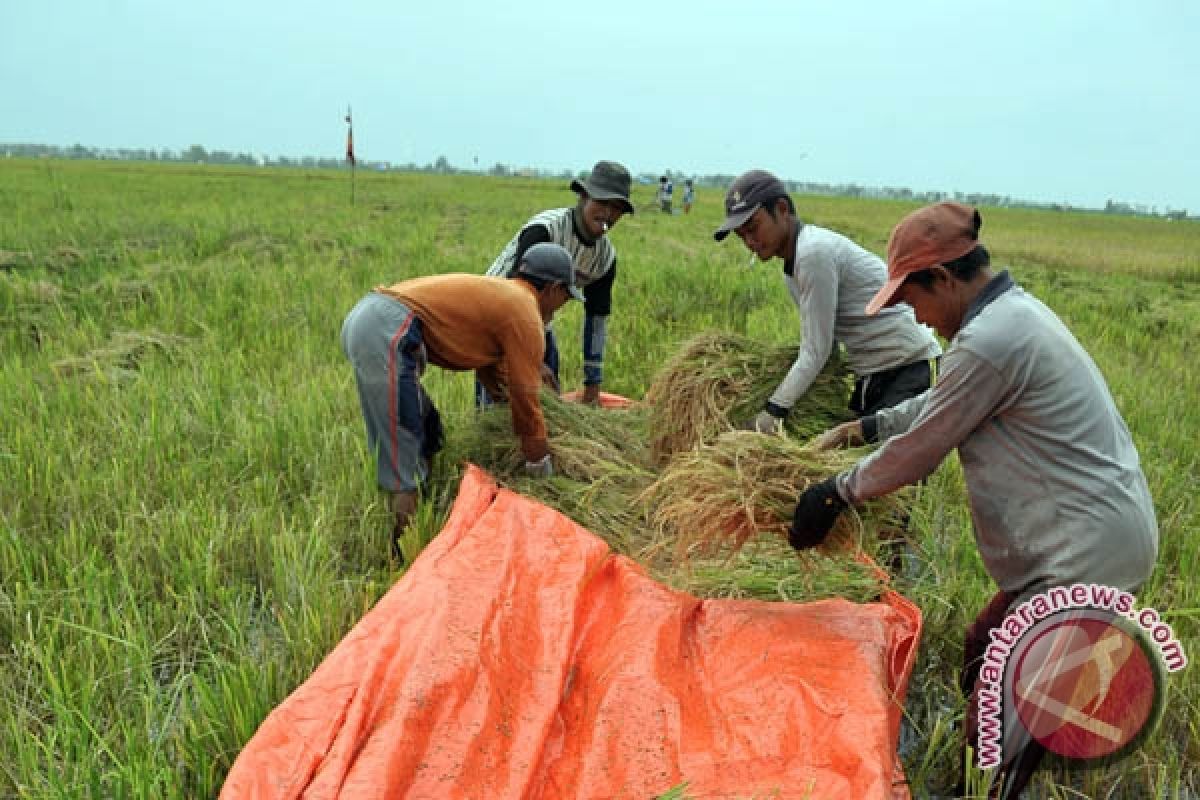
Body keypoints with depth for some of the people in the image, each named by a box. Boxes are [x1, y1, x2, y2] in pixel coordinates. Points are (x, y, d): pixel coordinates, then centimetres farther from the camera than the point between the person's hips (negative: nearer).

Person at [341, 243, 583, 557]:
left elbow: (490, 370, 37)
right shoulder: (525, 315, -2)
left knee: (427, 433, 18)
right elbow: (525, 400, 0)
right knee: (404, 451, -7)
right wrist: (542, 467, 11)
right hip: (387, 334, -10)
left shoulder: (498, 293, 24)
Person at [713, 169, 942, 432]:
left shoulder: (814, 252, -21)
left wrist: (772, 411, -19)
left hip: (907, 368, -10)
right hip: (872, 373, 10)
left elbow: (816, 351, -21)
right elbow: (820, 342, 8)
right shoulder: (791, 263, 8)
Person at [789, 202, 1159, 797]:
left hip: (1087, 552, -11)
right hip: (1100, 531, 11)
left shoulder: (988, 341, -23)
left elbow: (917, 453, -14)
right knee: (983, 658, 23)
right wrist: (869, 426, 24)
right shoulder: (1015, 311, 9)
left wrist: (836, 492, 0)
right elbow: (942, 403, 23)